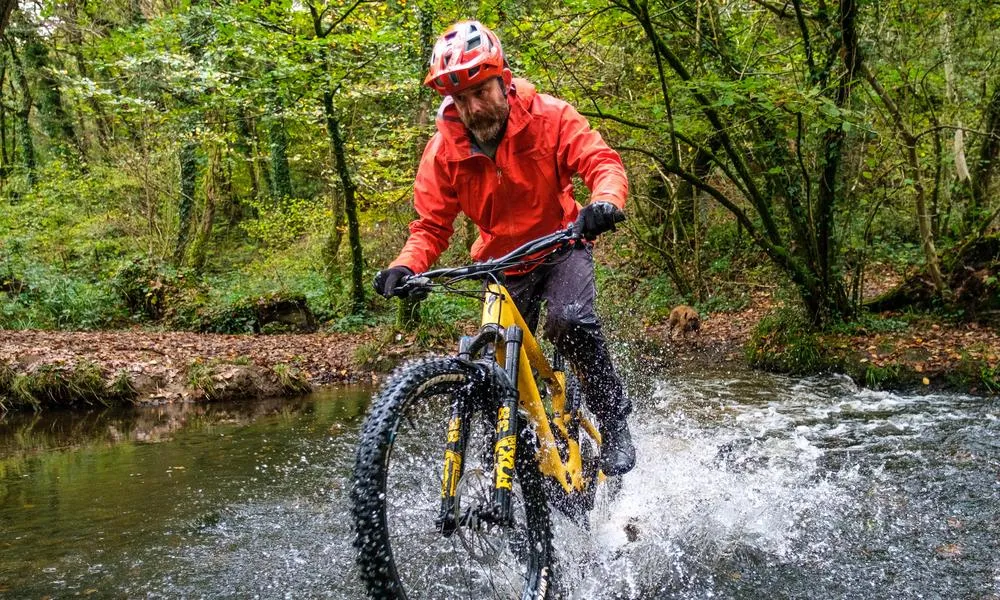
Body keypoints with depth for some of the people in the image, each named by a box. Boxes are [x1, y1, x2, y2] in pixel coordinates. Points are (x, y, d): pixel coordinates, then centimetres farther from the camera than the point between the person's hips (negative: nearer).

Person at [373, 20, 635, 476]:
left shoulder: (548, 117, -18)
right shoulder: (442, 151, -13)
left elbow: (602, 162, -25)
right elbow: (431, 226, -10)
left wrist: (605, 202, -49)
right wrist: (406, 267, -31)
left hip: (562, 246, -2)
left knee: (570, 322, -32)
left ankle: (615, 424, -11)